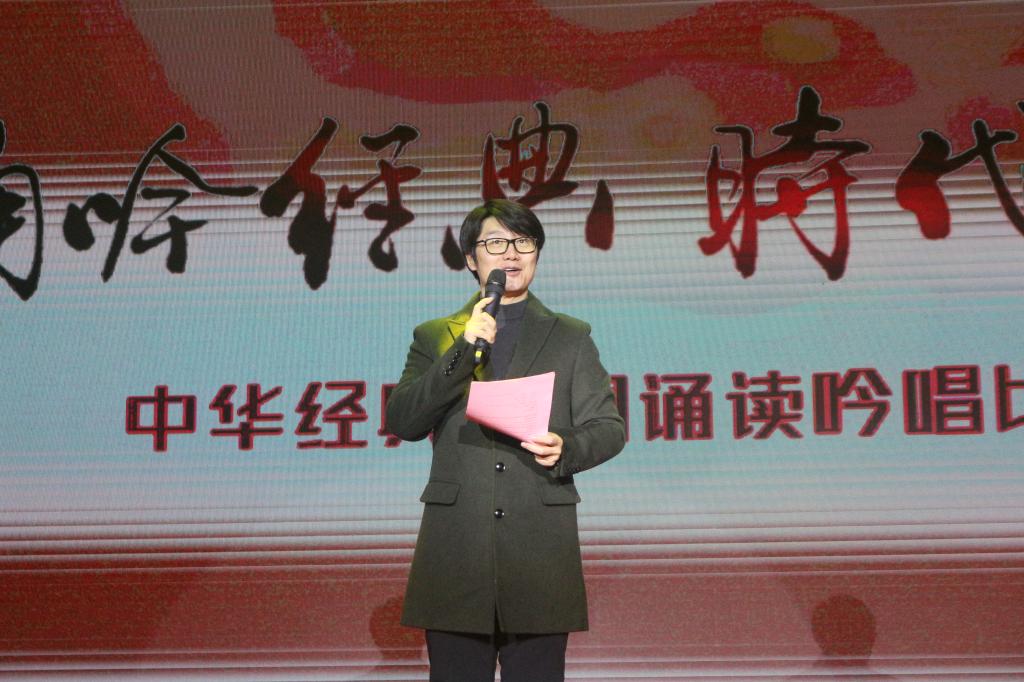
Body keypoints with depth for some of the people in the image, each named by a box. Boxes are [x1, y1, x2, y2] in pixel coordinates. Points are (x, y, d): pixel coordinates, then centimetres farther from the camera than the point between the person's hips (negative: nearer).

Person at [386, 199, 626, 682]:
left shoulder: (571, 338, 13)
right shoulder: (434, 337, 13)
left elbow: (609, 427, 9)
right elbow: (401, 422, -1)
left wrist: (567, 449, -13)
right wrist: (463, 352, -11)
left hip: (541, 550, 0)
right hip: (454, 553, 0)